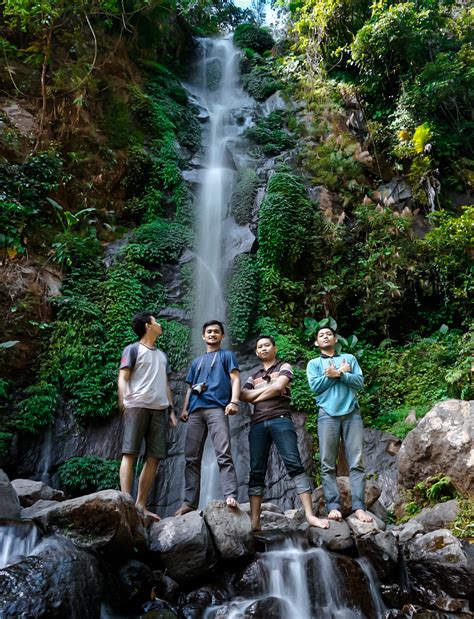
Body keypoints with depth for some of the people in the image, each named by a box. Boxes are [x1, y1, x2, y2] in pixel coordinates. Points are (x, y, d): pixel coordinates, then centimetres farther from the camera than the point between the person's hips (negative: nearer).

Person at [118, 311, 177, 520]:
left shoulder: (162, 355, 26)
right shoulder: (133, 349, 7)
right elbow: (123, 378, -2)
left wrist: (171, 409, 15)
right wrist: (123, 401, -18)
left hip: (159, 409, 6)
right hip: (137, 406, -6)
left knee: (154, 458, 0)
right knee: (130, 453, -9)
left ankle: (141, 505, 4)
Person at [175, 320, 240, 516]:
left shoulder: (227, 355, 16)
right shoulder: (196, 362, 30)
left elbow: (235, 378, 3)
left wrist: (234, 401, -14)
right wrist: (184, 409, 12)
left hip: (217, 408, -5)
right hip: (195, 411, 5)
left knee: (223, 454, -16)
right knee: (192, 458, 1)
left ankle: (231, 496, -22)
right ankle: (189, 502, 3)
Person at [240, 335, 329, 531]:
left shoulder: (284, 367, 12)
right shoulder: (254, 376, 24)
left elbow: (279, 386, -7)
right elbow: (242, 395, 8)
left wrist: (257, 396, 6)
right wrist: (267, 389, 0)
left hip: (280, 420, -4)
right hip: (258, 424, 4)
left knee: (294, 464, -14)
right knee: (256, 472, -1)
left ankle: (310, 515, -16)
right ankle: (254, 520, -1)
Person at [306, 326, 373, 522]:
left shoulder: (349, 358, 18)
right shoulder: (314, 363, 15)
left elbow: (359, 381, 5)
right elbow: (315, 386, -2)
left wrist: (337, 374, -7)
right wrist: (341, 372, -2)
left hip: (351, 413, 1)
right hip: (328, 415, -1)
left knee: (356, 462, -4)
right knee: (328, 464, -3)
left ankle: (359, 507, -3)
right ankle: (333, 506, 0)